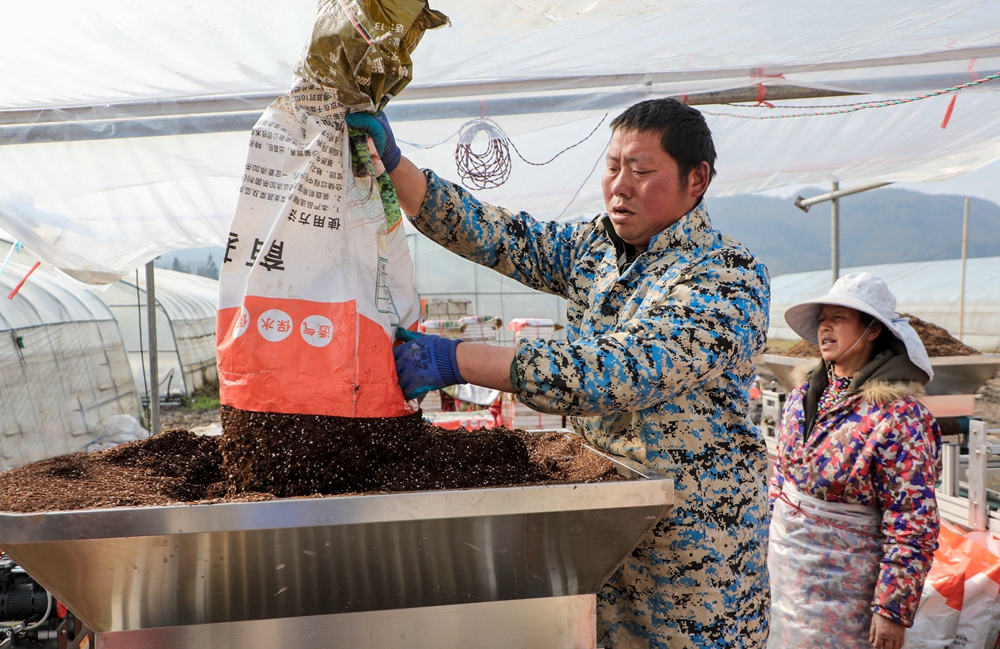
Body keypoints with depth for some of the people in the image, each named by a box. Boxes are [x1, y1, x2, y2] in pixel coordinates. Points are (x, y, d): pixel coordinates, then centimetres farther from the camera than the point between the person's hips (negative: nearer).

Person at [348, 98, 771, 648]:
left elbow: (626, 370, -32)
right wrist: (392, 162, -12)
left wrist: (457, 360, -34)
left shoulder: (731, 278, -19)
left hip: (696, 534, -5)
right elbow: (488, 233, 0)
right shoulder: (592, 247, 4)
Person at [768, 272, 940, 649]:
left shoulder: (899, 416, -19)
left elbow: (913, 527, -18)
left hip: (843, 586, -6)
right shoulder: (803, 394, 1)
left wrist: (893, 610, -17)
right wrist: (770, 536, 16)